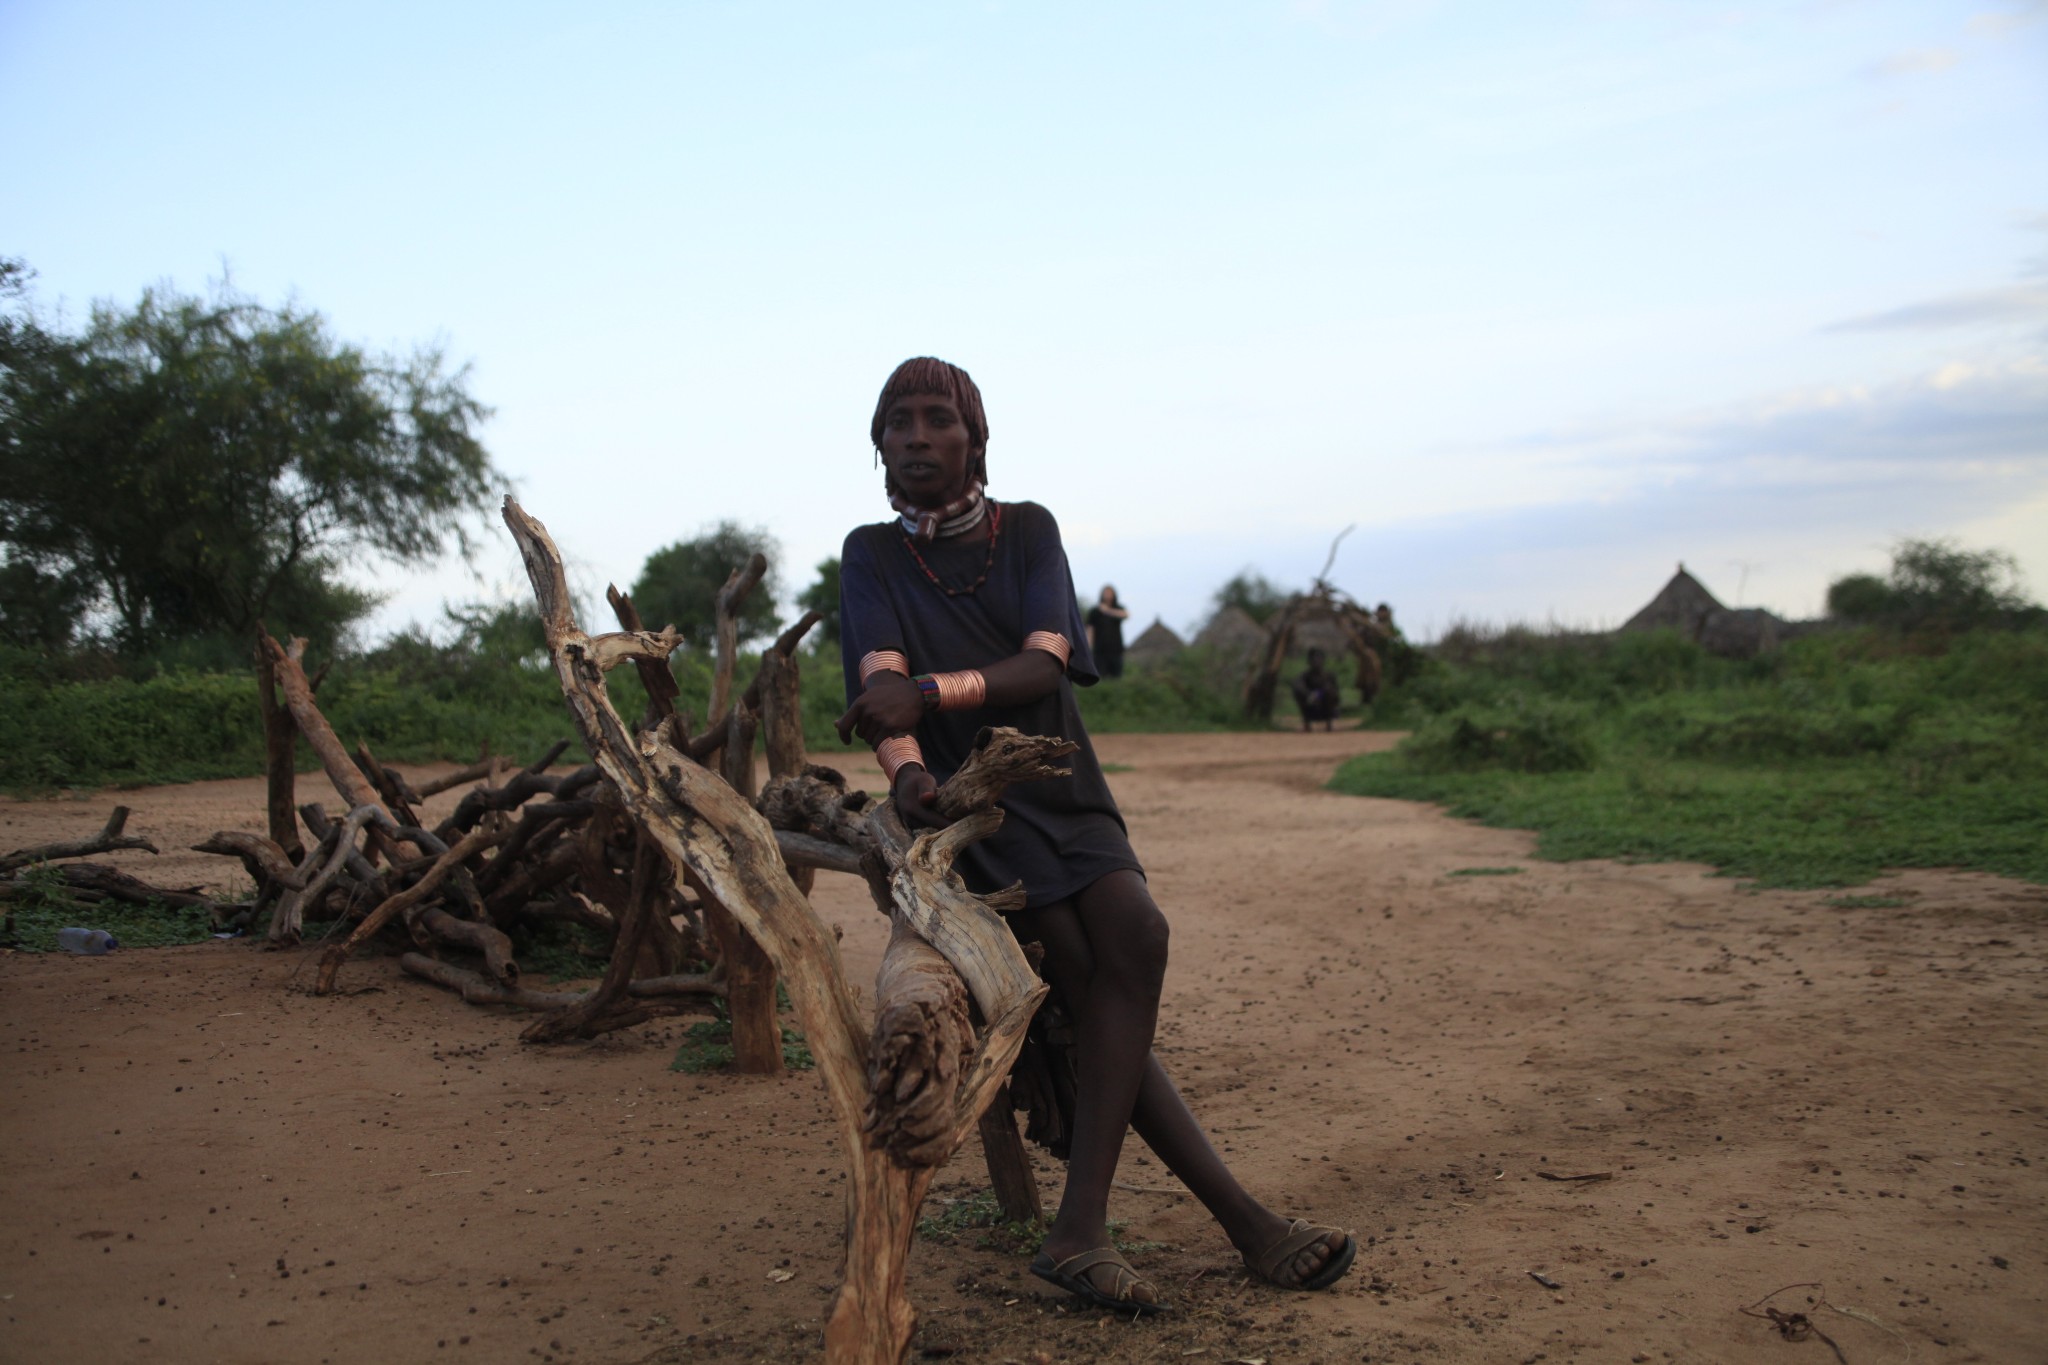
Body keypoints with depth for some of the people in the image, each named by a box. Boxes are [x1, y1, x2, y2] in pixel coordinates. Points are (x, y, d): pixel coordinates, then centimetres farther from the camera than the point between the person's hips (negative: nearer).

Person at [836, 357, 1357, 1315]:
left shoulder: (1027, 529, 7)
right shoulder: (872, 556, 5)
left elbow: (1044, 665, -10)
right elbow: (879, 679, -13)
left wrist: (928, 691, -27)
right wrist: (905, 767, -35)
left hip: (1062, 786, 3)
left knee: (1133, 935, -24)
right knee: (1099, 996, -19)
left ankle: (1082, 1227, -24)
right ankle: (1245, 1224, -17)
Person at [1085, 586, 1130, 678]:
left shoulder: (1118, 609, 10)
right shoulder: (1094, 611, 7)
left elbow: (1126, 614, -14)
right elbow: (1090, 630, 2)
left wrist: (1108, 611, -25)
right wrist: (1089, 649, -8)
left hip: (1116, 650, 2)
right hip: (1100, 650, -2)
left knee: (1117, 677, -3)